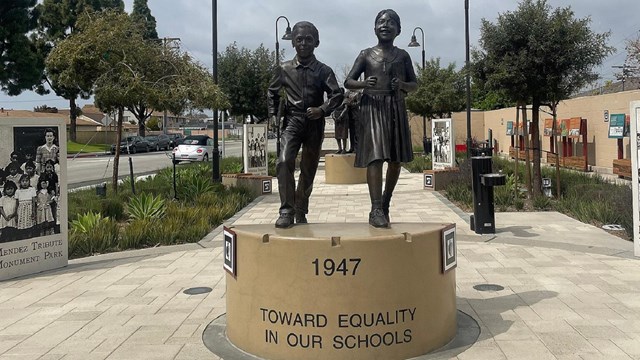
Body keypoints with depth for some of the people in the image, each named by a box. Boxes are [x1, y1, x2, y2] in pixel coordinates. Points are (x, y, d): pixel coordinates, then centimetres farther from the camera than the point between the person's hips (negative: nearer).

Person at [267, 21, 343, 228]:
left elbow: (337, 95, -2)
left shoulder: (323, 71, 1)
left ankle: (300, 213, 22)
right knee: (284, 161, -22)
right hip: (292, 122, -1)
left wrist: (322, 110, -17)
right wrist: (273, 113, 8)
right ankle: (286, 211, -19)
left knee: (308, 170, 8)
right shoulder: (284, 69, 4)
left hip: (314, 125, 1)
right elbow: (272, 92, 18)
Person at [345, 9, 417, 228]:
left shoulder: (402, 55, 12)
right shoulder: (366, 54, 7)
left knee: (396, 158, 7)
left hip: (396, 109, 3)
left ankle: (385, 203, 25)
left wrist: (403, 85, -9)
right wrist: (364, 83, -15)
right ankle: (376, 210, -19)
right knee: (375, 155, -15)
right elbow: (348, 82, 6)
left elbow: (415, 85, 14)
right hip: (372, 107, -3)